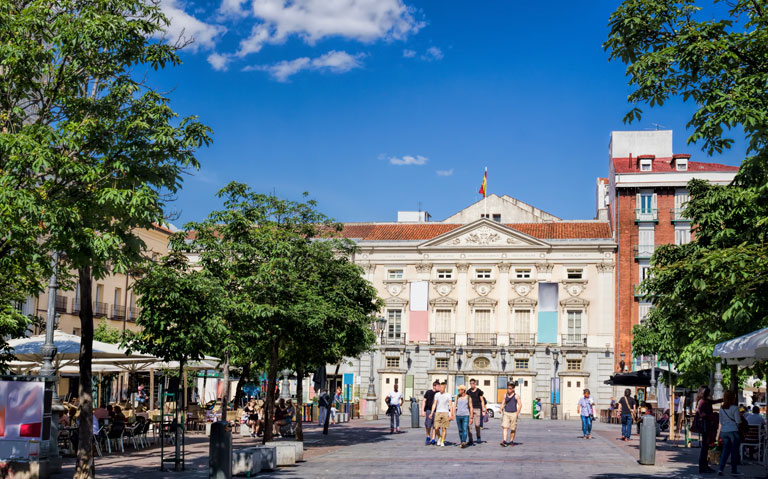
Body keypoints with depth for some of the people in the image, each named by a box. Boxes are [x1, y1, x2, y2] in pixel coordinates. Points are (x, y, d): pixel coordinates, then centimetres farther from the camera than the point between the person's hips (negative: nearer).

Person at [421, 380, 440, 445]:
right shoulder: (428, 392, 1)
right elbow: (424, 401, 3)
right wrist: (422, 411, -4)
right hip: (429, 410, -2)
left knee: (435, 426, 0)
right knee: (428, 425, -4)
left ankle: (433, 439, 4)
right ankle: (428, 437, 18)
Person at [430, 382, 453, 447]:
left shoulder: (448, 395, 1)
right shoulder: (437, 395, 9)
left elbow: (451, 405, -1)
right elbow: (434, 404, 10)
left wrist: (451, 415, -8)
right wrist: (432, 413, 1)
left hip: (445, 413, -2)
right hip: (438, 412, 2)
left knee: (444, 428, -3)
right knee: (436, 428, -6)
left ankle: (442, 442, 6)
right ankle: (439, 437, 21)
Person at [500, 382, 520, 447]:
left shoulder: (516, 396, -3)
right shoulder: (505, 395, 9)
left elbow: (520, 405, -5)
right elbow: (503, 403, 18)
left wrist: (517, 414, -12)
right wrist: (501, 409, -2)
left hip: (513, 413, -3)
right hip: (506, 413, 3)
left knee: (513, 429, 4)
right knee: (505, 427, -11)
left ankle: (511, 441, 18)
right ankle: (504, 441, -18)